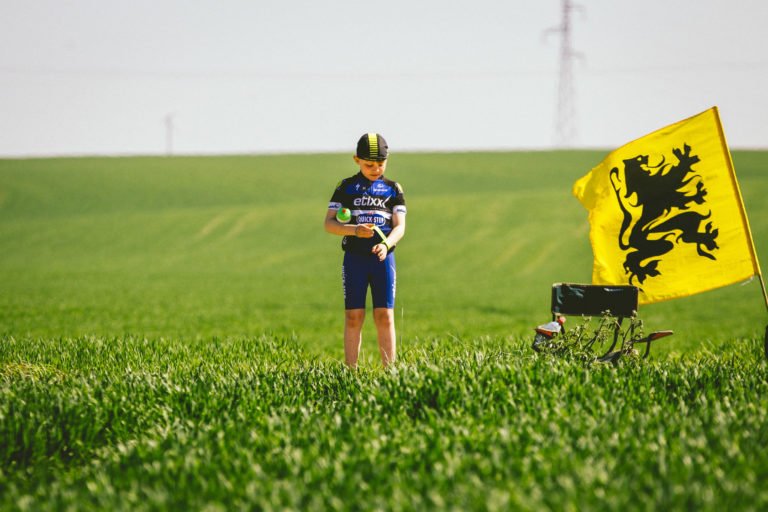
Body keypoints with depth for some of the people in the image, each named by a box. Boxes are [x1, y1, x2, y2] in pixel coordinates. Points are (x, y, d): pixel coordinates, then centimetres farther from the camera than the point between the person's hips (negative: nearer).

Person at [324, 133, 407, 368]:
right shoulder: (346, 187, 6)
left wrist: (386, 244, -22)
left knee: (384, 316, -4)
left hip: (383, 259, 0)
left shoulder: (393, 189, 8)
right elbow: (329, 223, 2)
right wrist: (354, 230, -17)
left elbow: (400, 226, 0)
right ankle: (350, 371, 2)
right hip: (354, 258, 0)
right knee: (353, 317, -1)